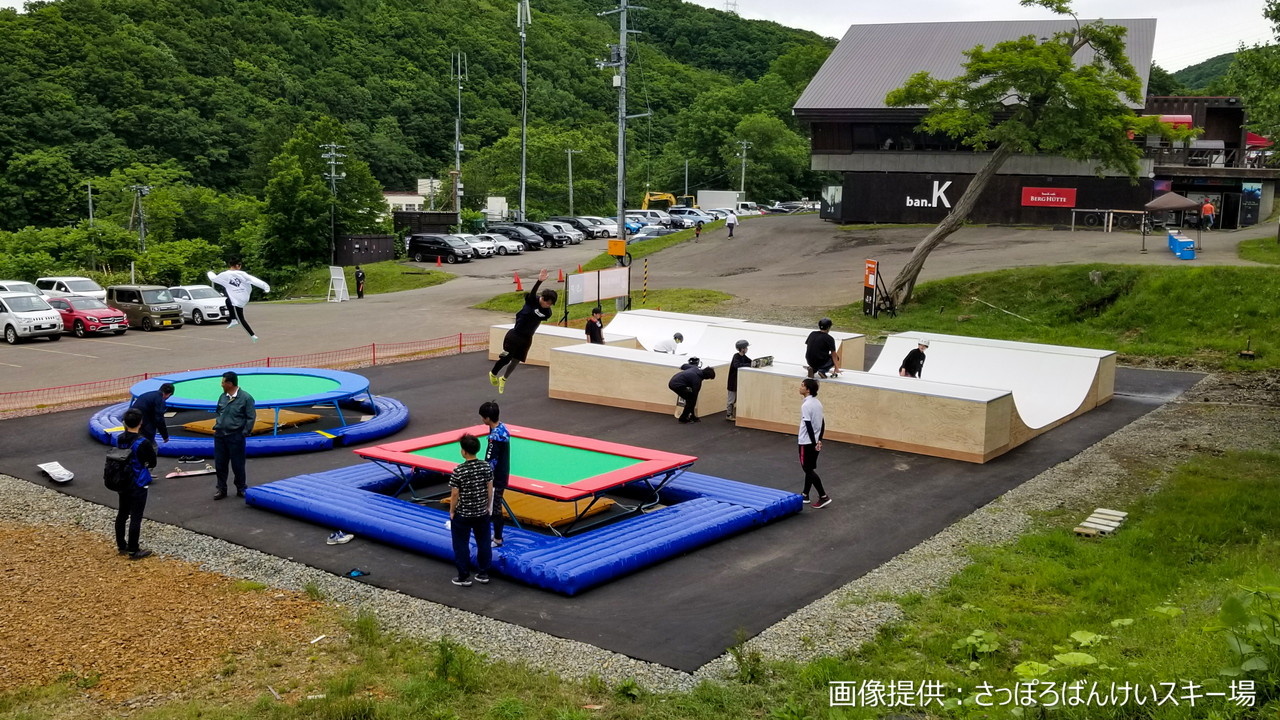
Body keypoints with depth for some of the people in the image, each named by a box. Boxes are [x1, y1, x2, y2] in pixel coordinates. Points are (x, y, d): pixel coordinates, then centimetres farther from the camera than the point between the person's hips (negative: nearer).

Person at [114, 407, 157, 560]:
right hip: (138, 485, -7)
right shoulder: (143, 443, -22)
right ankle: (133, 551, 8)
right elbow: (152, 463, -11)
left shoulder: (120, 439, -4)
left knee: (122, 514, 19)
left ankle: (121, 545, 32)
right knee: (135, 517, 2)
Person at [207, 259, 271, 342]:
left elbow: (213, 278, 11)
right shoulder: (242, 274, -6)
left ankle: (252, 335, 5)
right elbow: (254, 280, -11)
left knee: (241, 319, 9)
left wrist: (210, 273, 33)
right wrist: (266, 287, -7)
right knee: (228, 301, 28)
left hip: (236, 301, -4)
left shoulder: (224, 275, -7)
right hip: (245, 299, 4)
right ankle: (234, 320, 21)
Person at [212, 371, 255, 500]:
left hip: (236, 437, -6)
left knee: (237, 464, 3)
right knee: (219, 464, 8)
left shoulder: (246, 398, -10)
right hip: (220, 435, 6)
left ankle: (241, 488, 18)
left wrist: (245, 433, -10)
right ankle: (221, 489, 19)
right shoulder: (223, 396, 8)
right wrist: (217, 426, 13)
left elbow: (251, 417, -8)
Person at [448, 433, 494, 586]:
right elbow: (490, 490, 0)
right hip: (482, 513, 4)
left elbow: (455, 494, -15)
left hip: (462, 515, -4)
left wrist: (452, 512, 0)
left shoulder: (458, 471, -20)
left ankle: (464, 577, 18)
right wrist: (487, 507, 13)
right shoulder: (486, 467, -8)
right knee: (484, 544, 17)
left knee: (461, 546, 11)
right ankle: (483, 574, 27)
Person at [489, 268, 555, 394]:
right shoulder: (532, 300, -18)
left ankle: (503, 379, 38)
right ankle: (493, 374, 30)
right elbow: (532, 293, -39)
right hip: (515, 335, -5)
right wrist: (539, 281, -57)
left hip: (527, 339, 5)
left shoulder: (547, 312, -5)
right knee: (506, 358, 0)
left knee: (516, 361, 12)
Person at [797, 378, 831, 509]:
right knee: (809, 468, 16)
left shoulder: (806, 405, -20)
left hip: (807, 442, -9)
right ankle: (805, 495, 25)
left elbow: (809, 426, -21)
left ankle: (823, 497, -6)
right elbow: (822, 424, 12)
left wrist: (814, 443, -17)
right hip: (814, 441, 9)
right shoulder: (817, 403, 8)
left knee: (808, 469, -3)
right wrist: (819, 440, 14)